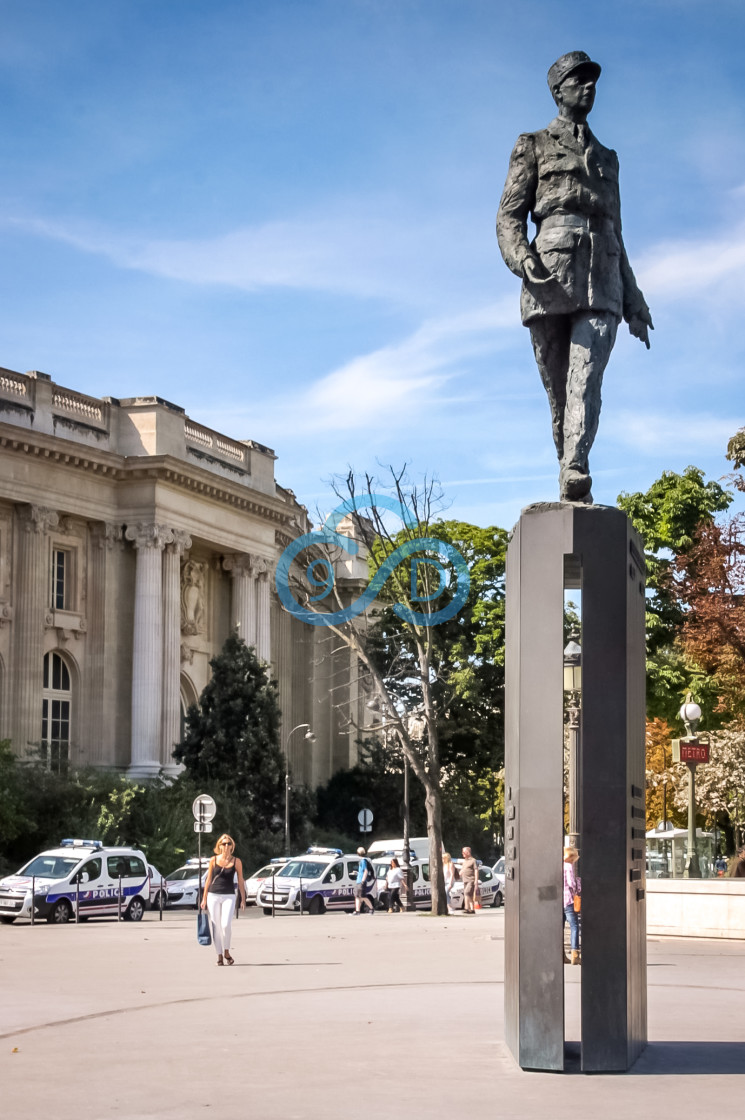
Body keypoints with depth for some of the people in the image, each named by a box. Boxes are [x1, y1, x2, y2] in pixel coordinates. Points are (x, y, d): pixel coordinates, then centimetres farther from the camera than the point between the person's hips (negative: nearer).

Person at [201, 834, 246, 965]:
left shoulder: (236, 861, 2)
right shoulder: (214, 860, 3)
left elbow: (240, 881, 6)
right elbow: (208, 879, 9)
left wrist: (243, 899, 3)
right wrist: (204, 898, 7)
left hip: (229, 896, -1)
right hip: (213, 895, 1)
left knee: (226, 925, -17)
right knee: (216, 927, 1)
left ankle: (226, 952, 3)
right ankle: (219, 955, 10)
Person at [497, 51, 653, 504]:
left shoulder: (606, 158, 27)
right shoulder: (534, 146, 16)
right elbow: (510, 215, 5)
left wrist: (635, 302, 21)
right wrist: (521, 258, -17)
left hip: (601, 284, 2)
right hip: (549, 280, -2)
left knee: (586, 381, -18)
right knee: (558, 391, -2)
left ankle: (577, 477, -33)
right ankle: (570, 479, 4)